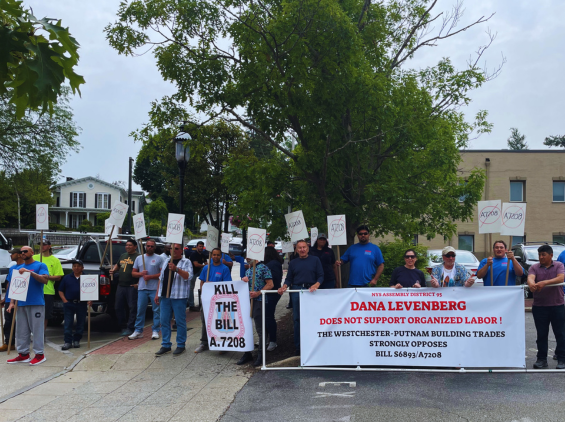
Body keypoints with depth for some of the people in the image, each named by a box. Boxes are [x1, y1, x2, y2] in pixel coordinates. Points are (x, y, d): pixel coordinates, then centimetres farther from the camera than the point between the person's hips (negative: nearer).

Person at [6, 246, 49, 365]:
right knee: (21, 330, 9)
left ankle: (40, 354, 3)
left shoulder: (40, 265, 0)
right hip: (21, 304, 6)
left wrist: (30, 272, -23)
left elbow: (45, 280, -13)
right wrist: (12, 302, 5)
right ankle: (23, 354, 17)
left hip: (36, 303, -6)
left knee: (37, 329, -3)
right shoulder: (17, 268, 15)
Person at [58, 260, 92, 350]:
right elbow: (60, 291, 11)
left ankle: (77, 340, 19)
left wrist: (90, 300, -8)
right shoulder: (67, 278, 9)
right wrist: (65, 301, -2)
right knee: (68, 324, -1)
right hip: (69, 304, 0)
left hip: (82, 304, 0)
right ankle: (68, 341, 3)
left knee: (80, 323, 6)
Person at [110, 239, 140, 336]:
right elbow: (118, 265, 35)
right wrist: (113, 270, 13)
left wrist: (138, 283, -16)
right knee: (118, 307, 10)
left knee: (132, 307, -3)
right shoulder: (122, 256, 18)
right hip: (121, 285, 7)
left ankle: (130, 328, 4)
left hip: (132, 287, -7)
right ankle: (123, 326, 22)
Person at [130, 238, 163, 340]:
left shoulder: (159, 258, 2)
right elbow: (133, 272, 16)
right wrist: (141, 274, -5)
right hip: (142, 288, 3)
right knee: (140, 310, 5)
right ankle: (138, 331, 13)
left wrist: (150, 277, -13)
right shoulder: (139, 258, 15)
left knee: (156, 310, 0)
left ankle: (155, 331, 7)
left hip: (155, 289, -3)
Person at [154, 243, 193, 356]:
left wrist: (176, 269, -30)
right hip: (164, 296, 6)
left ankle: (181, 345, 9)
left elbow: (188, 276, -16)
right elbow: (161, 278, 21)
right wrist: (157, 293, 17)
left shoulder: (186, 262, -1)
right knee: (164, 321, 7)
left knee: (180, 321, -1)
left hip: (179, 296, -6)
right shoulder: (166, 261, 18)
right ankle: (166, 345, 15)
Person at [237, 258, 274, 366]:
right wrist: (244, 281, 4)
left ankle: (260, 355, 11)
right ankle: (247, 354, 19)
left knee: (260, 329, 0)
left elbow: (270, 284, -10)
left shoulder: (263, 268, -4)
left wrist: (258, 293, -19)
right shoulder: (248, 270, 19)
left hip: (259, 301, -7)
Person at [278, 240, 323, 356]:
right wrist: (284, 287, -6)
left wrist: (316, 285, -15)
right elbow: (289, 279, 14)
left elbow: (321, 276, 4)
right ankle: (298, 348, 8)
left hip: (311, 292, -2)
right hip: (296, 291, 2)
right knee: (297, 319, 2)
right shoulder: (293, 263, 17)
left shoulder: (315, 260, 9)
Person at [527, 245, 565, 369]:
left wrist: (545, 282, -33)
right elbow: (530, 277, -14)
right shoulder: (535, 267, 5)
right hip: (539, 306, 2)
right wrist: (531, 284, -39)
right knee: (541, 334, 9)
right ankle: (542, 359, 17)